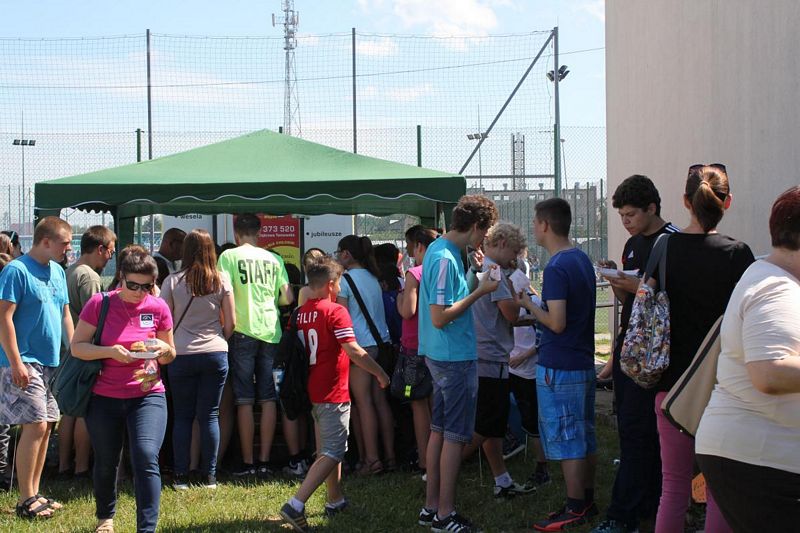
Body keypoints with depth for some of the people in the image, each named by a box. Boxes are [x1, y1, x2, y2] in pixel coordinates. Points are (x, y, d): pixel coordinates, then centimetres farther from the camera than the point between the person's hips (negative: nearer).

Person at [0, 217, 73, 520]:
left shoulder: (58, 271, 13)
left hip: (51, 363, 8)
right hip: (25, 363, -8)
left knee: (45, 426, 10)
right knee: (35, 425, -12)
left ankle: (34, 493, 19)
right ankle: (26, 501, -4)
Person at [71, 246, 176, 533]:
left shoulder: (158, 307, -2)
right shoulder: (100, 303, -7)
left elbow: (170, 356, 10)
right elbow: (77, 347, -6)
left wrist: (163, 350, -15)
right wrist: (111, 351, -21)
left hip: (147, 396, 0)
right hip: (104, 398, 0)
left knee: (146, 459, -17)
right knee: (106, 463, 14)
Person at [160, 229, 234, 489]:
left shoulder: (172, 281, -3)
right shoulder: (222, 280, -1)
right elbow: (230, 323, 1)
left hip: (182, 355, -1)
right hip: (215, 354, 1)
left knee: (183, 416, 8)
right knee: (210, 416, 6)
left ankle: (181, 476, 9)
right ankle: (209, 476, 8)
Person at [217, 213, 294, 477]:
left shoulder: (229, 256, 0)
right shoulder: (274, 259, 9)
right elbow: (288, 298, 8)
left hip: (243, 330, -3)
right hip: (271, 331, 3)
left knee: (244, 400, 1)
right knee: (268, 398, 6)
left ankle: (248, 463, 3)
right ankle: (265, 461, 6)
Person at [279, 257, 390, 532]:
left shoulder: (301, 313, 6)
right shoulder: (335, 311, -15)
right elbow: (354, 351, -20)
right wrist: (380, 373, -10)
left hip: (313, 390, 8)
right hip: (333, 392, -8)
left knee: (328, 448, 21)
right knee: (332, 453, -8)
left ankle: (335, 500, 31)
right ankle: (295, 505, -18)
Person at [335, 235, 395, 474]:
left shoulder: (346, 279, -6)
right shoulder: (373, 278, 16)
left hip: (361, 345, -7)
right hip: (382, 342, 7)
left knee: (364, 403, -4)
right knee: (381, 401, 9)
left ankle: (372, 459, -5)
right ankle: (389, 455, 10)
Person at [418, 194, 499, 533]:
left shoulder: (439, 249, 10)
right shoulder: (446, 259, -21)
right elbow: (440, 317, -24)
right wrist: (480, 292, -18)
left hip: (441, 356, 10)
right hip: (455, 357, -10)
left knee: (439, 431, 14)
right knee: (455, 436, -3)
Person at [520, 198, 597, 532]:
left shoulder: (556, 268, -19)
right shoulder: (583, 260, 10)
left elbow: (557, 323, -24)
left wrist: (530, 306, -8)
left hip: (560, 368, -9)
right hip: (585, 362, 9)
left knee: (566, 441, -2)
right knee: (585, 436, 15)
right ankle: (588, 500, 24)